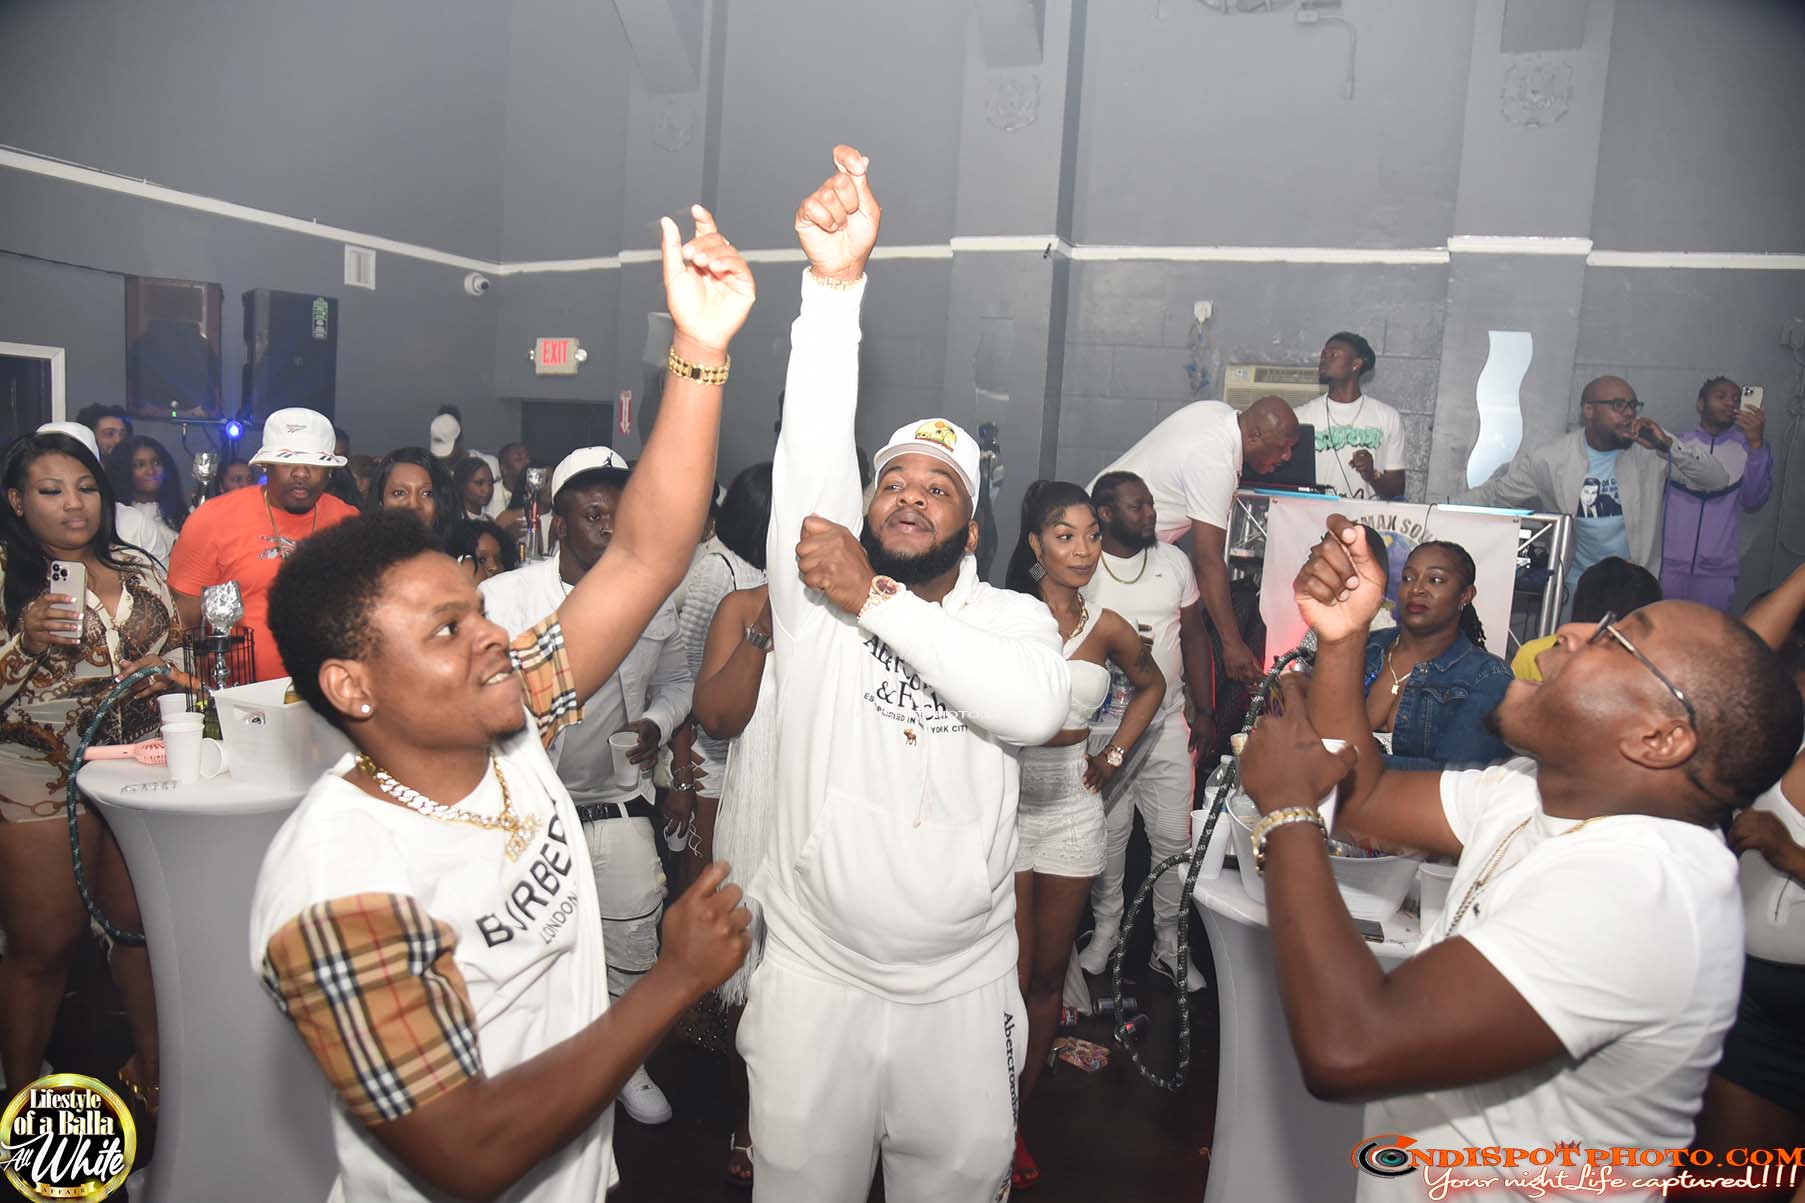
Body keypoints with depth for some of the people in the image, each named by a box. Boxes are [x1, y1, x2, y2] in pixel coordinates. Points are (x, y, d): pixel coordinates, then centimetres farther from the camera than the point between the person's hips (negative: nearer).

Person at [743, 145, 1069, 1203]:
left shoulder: (1013, 617, -3)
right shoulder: (818, 591, -5)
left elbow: (1037, 707, -26)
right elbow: (812, 445, -21)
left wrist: (874, 600, -25)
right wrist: (835, 281, -32)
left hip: (964, 989, 1)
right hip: (817, 978, 0)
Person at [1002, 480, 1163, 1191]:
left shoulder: (1106, 628, 3)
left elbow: (1151, 685, 21)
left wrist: (1114, 755, 13)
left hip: (1071, 808, 4)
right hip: (1004, 804, -4)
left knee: (1049, 973, 11)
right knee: (1012, 975, -2)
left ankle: (1015, 1118, 28)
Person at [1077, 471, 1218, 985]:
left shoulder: (1174, 561, 4)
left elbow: (1194, 635, 9)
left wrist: (1203, 710, 7)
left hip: (1167, 722, 3)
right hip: (1103, 725, -2)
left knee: (1174, 835, 6)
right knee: (1109, 832, 8)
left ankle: (1168, 941, 21)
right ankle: (1105, 930, 27)